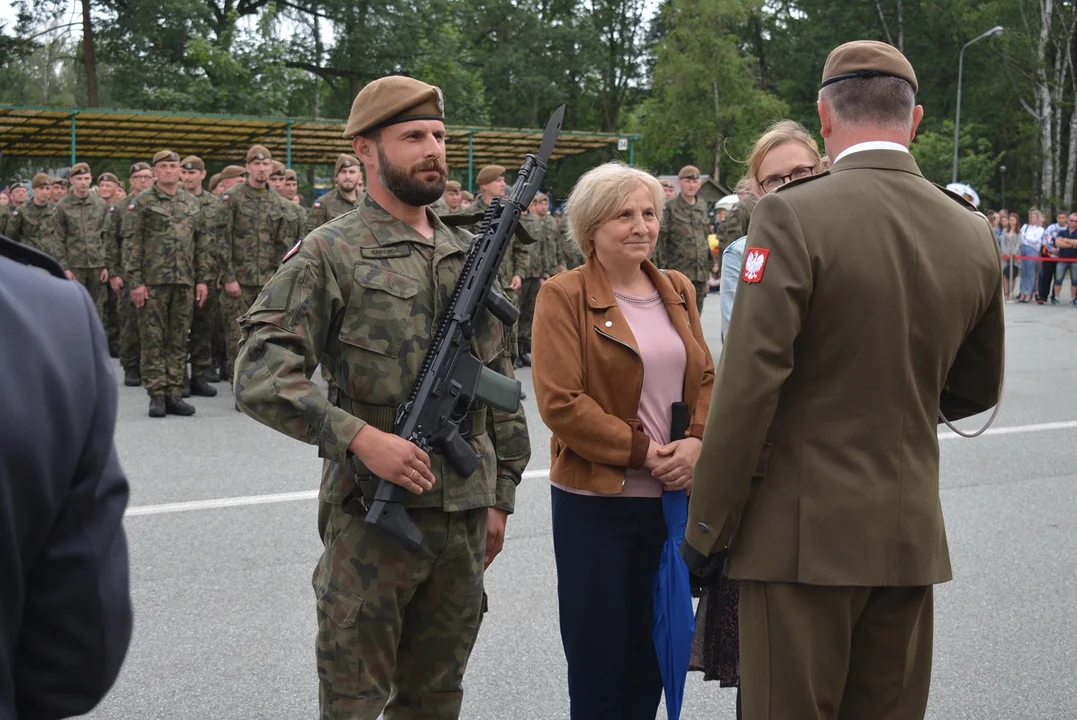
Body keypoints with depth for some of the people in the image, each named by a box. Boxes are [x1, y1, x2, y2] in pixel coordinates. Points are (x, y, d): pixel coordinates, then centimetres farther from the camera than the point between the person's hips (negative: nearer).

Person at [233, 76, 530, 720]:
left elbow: (500, 382, 16)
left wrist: (501, 494, 13)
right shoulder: (330, 253, -6)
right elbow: (260, 374, -14)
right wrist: (360, 436, -24)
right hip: (372, 514, -5)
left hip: (466, 514, 5)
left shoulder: (469, 254, 12)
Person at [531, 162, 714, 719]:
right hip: (595, 501, -5)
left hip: (671, 498, 5)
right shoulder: (563, 296, -8)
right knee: (599, 667, 6)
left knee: (650, 658, 16)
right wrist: (640, 450, -16)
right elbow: (559, 402, -14)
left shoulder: (678, 291, 10)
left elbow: (705, 378, 11)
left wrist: (698, 443, -8)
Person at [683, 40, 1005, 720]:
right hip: (912, 535, 5)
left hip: (803, 535, -5)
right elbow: (977, 389, 14)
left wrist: (707, 524, -9)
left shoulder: (792, 216, -14)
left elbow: (748, 387, -17)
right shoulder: (975, 233, 2)